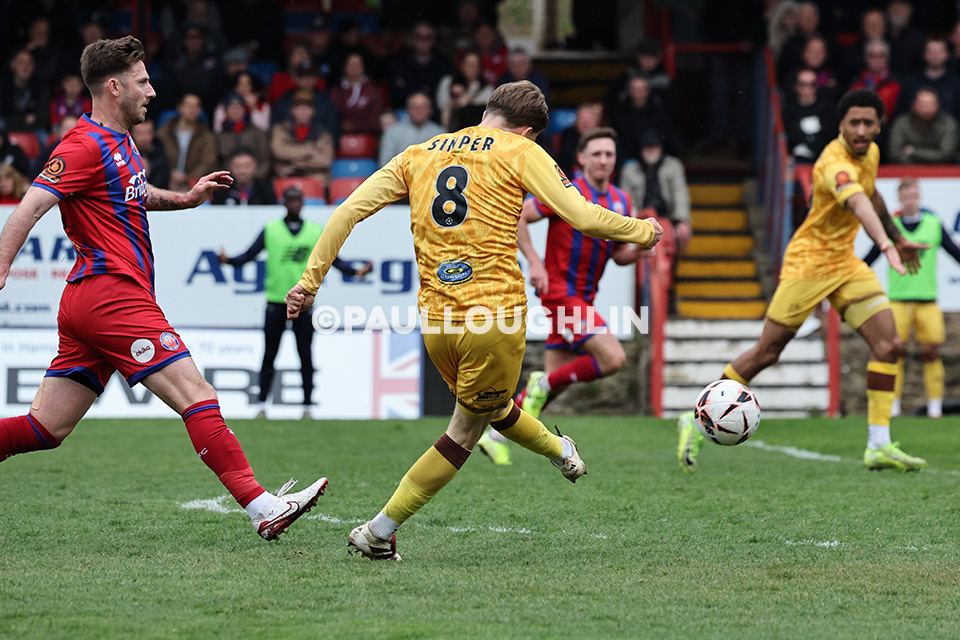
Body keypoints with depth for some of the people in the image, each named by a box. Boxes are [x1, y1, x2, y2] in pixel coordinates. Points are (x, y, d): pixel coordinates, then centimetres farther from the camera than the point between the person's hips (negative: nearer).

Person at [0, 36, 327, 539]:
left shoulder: (119, 142, 20)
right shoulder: (86, 146, -10)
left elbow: (136, 196, 40)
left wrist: (187, 198, 23)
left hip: (85, 302, 10)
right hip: (113, 296, -10)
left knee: (46, 429, 7)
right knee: (197, 397, -13)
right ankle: (261, 507, -16)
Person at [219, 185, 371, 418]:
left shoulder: (316, 231, 9)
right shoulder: (270, 230, 6)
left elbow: (334, 259, 10)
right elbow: (249, 255, 3)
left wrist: (356, 271, -4)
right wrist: (228, 260, -15)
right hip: (276, 301, 0)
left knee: (306, 356, 1)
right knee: (269, 355, 1)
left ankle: (307, 405, 6)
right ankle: (261, 405, 6)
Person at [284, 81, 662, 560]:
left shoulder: (418, 155, 14)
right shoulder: (520, 152, 2)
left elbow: (349, 211, 6)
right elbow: (584, 218, -5)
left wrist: (310, 281, 8)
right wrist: (642, 231, 12)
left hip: (436, 320, 5)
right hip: (495, 315, -5)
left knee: (491, 407, 28)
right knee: (466, 431, 9)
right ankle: (379, 533, 7)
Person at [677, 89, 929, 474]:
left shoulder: (871, 153, 4)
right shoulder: (835, 163, -26)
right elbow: (857, 203, -47)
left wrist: (898, 238, 31)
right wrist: (885, 245, -62)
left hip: (845, 263, 8)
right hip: (808, 262, -8)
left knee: (889, 345, -8)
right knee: (766, 353, -4)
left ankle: (879, 446, -7)